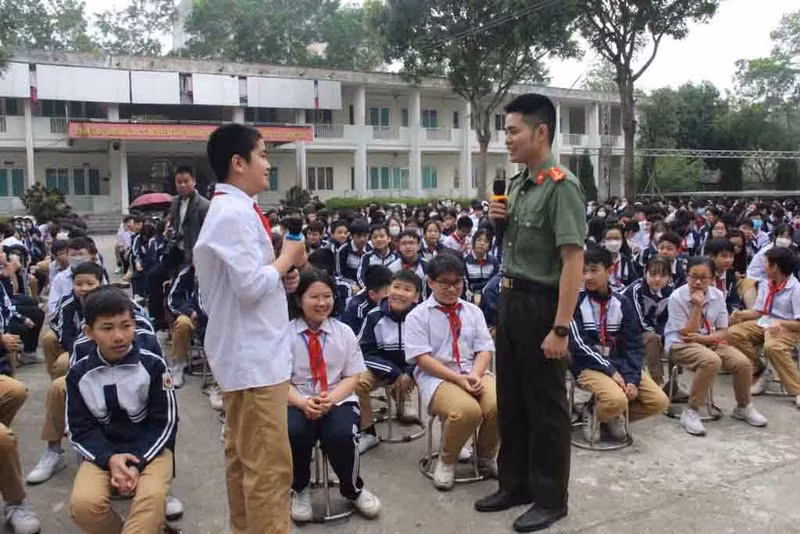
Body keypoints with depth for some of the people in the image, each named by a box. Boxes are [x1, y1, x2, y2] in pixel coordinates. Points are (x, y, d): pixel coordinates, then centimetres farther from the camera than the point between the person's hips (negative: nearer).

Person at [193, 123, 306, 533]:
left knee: (243, 456, 20)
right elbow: (251, 286, -24)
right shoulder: (236, 213, -18)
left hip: (244, 352, 11)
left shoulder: (226, 210, 13)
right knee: (269, 463, -2)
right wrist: (287, 258, -9)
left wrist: (280, 276, 6)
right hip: (253, 355, -11)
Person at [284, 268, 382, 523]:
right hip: (298, 402, 0)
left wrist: (330, 399, -17)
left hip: (338, 401, 1)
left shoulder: (344, 332, 4)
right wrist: (303, 403, -22)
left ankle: (353, 490, 5)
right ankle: (299, 489, 2)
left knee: (341, 435, -30)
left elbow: (352, 378, 2)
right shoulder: (286, 334, -1)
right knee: (294, 433, -33)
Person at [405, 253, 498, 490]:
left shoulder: (473, 311, 15)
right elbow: (422, 358, -8)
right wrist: (457, 378, -17)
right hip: (437, 377, -4)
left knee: (498, 405, -28)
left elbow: (484, 350, 9)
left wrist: (475, 375, -13)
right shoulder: (418, 316, 2)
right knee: (467, 410, -35)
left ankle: (486, 455, 6)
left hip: (474, 373, 4)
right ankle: (447, 461, -2)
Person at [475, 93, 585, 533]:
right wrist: (500, 221, 0)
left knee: (545, 406, 6)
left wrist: (560, 328, -24)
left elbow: (573, 259, -22)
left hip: (541, 303, -8)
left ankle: (550, 498, 24)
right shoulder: (518, 183, 9)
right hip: (510, 299, 9)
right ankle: (515, 484, 35)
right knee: (509, 400, 18)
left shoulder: (561, 186, -17)